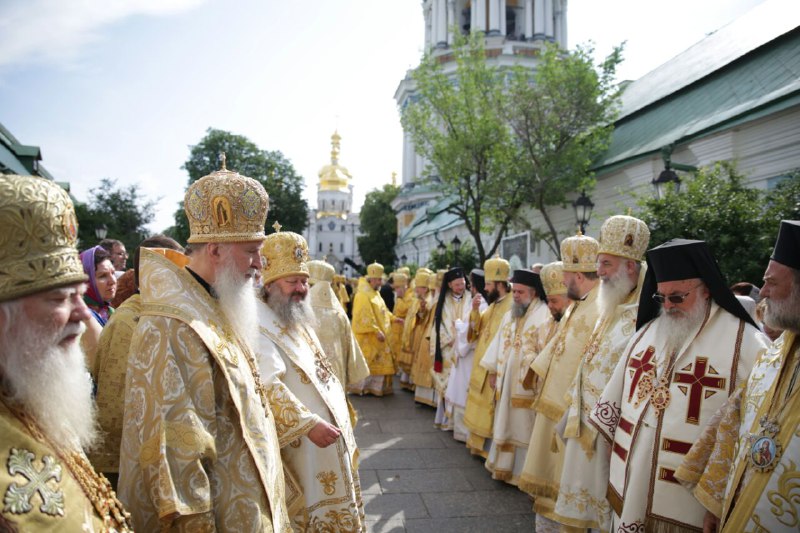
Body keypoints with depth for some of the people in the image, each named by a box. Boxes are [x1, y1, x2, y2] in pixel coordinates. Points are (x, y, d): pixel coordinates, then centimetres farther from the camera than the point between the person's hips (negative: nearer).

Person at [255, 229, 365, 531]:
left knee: (333, 507, 22)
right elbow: (268, 386, -33)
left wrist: (339, 413, 17)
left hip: (327, 432, 10)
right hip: (299, 445, -9)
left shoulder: (297, 319, 10)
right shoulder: (258, 328, -22)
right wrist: (309, 424, -35)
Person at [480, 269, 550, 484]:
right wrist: (493, 371, 13)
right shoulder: (509, 315, 13)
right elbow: (498, 343, 16)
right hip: (505, 380, 8)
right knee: (505, 424, 15)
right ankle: (504, 466, 28)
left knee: (523, 427, 1)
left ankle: (523, 472, 12)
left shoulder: (543, 315, -12)